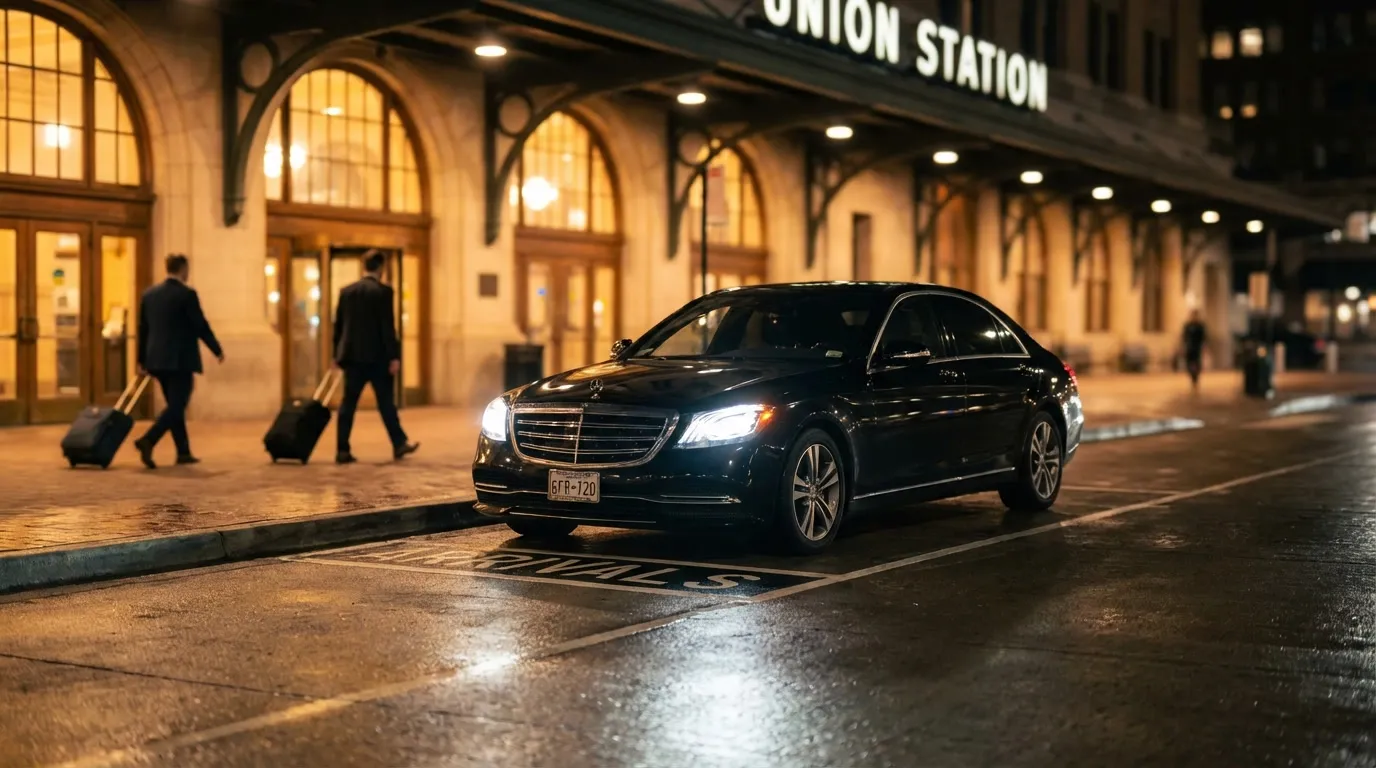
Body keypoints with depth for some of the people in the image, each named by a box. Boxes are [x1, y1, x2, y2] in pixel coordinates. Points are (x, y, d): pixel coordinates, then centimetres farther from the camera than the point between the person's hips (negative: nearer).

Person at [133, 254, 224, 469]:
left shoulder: (149, 294, 8)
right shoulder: (187, 294, -11)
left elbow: (143, 328, 11)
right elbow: (201, 326, -10)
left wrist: (142, 359, 18)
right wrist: (217, 350, 3)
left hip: (157, 359, 7)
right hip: (181, 360, -7)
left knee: (175, 405, 15)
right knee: (176, 406, -6)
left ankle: (183, 452, 18)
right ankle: (148, 440, -25)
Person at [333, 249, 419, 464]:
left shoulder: (346, 291, 8)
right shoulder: (382, 291, -9)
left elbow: (338, 325, 11)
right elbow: (387, 326, -12)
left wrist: (338, 355, 17)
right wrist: (394, 356, -9)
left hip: (352, 356, 4)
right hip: (376, 356, -4)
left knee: (348, 402, 4)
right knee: (386, 402, 5)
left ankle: (343, 450, 0)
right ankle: (399, 444, 15)